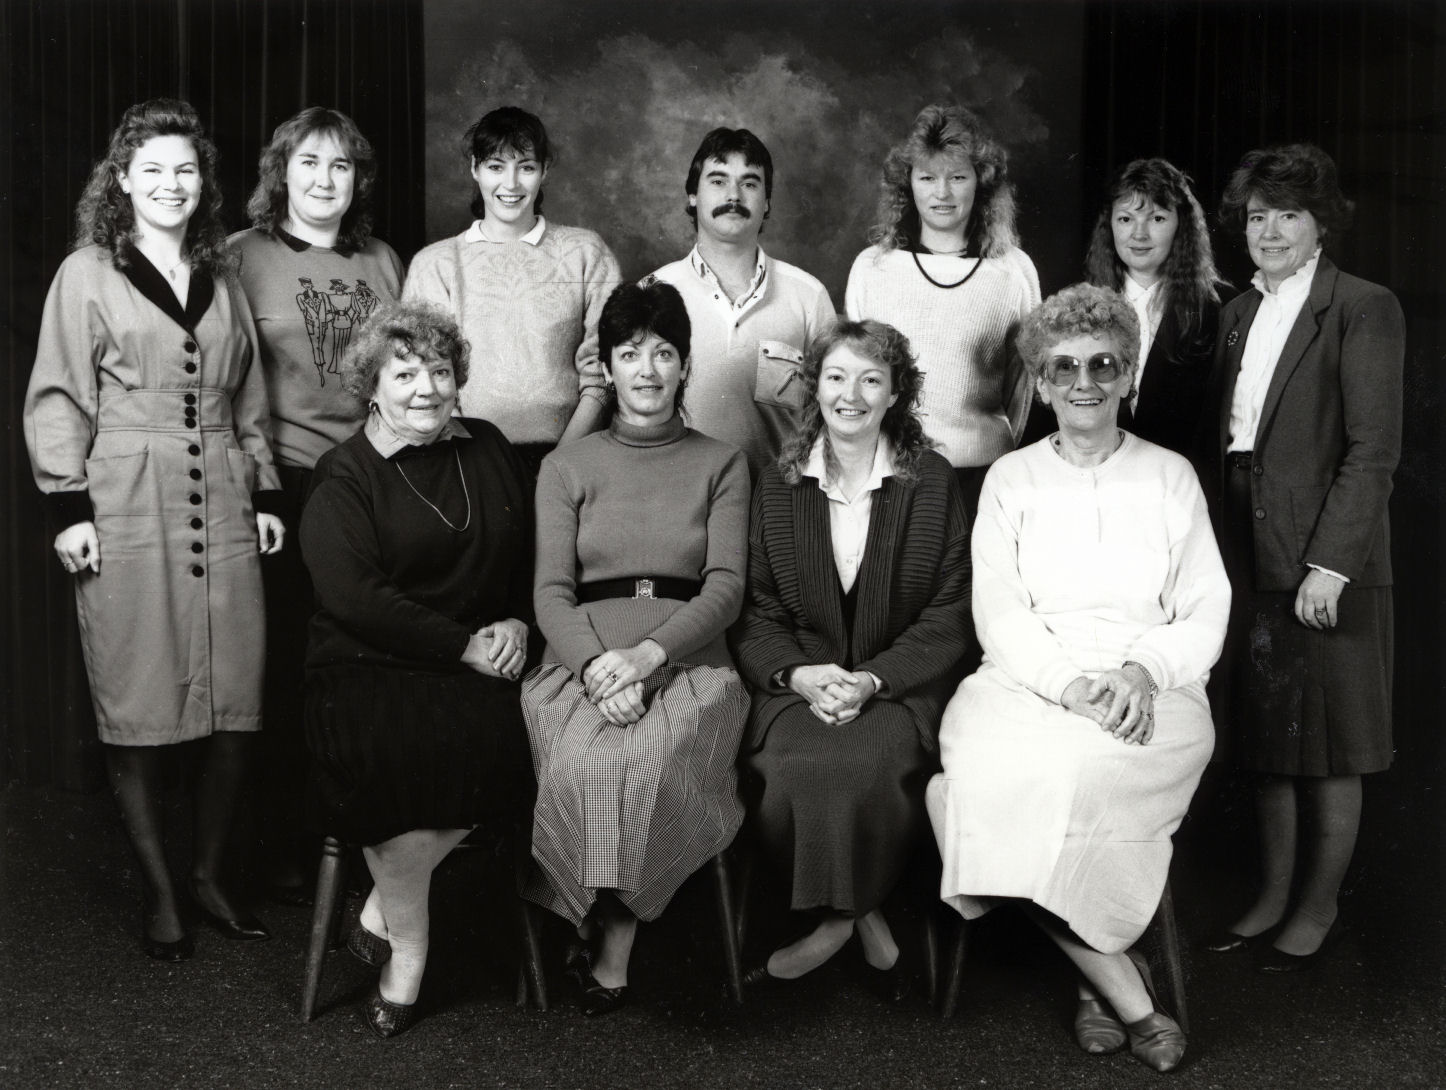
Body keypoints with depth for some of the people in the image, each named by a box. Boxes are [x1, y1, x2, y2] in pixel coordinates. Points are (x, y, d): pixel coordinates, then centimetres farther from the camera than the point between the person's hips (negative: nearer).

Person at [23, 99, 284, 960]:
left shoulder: (222, 279, 17)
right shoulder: (87, 274, 4)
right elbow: (59, 397, 1)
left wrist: (266, 494, 13)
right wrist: (69, 507, -7)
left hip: (224, 516, 4)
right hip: (128, 517, -4)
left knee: (239, 703, 1)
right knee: (140, 710, 0)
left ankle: (213, 873, 17)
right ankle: (160, 894, 12)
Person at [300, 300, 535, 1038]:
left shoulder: (489, 451, 14)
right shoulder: (343, 476, 0)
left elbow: (530, 557, 21)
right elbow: (353, 596, -13)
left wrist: (517, 624, 0)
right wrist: (464, 645, -15)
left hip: (477, 666, 4)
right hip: (367, 668, -3)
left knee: (496, 743, -29)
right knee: (398, 751, -34)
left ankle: (382, 910, -9)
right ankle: (407, 948, -11)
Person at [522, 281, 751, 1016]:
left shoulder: (721, 465, 15)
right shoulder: (565, 467, 17)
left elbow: (726, 588, 3)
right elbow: (551, 591, 5)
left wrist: (648, 654, -15)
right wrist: (596, 664, -15)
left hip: (688, 661, 0)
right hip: (581, 663, 1)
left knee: (646, 760, -33)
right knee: (586, 764, -32)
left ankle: (606, 932, -12)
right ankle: (611, 942, -10)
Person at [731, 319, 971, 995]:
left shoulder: (932, 484, 6)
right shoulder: (778, 487, 11)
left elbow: (949, 616, 2)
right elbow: (756, 611, 9)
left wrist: (872, 680, -12)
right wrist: (798, 673, -12)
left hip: (900, 685, -1)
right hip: (798, 681, 2)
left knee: (868, 761, -32)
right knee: (791, 767, -30)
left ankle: (835, 926, -12)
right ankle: (867, 922, -11)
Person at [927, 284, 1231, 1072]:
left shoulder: (1170, 476, 15)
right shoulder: (1010, 479, 16)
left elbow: (1207, 612, 8)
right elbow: (997, 610, 4)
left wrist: (1143, 670, -13)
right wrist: (1068, 681, -15)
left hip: (1149, 694, -1)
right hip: (1028, 680, 2)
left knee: (1054, 772, -35)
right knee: (987, 752, -32)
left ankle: (1097, 975, -16)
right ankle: (1129, 995, -19)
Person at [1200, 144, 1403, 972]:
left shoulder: (1364, 311, -6)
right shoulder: (1239, 314, 14)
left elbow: (1374, 450, -12)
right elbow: (1227, 439, 12)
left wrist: (1330, 563, -18)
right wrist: (1226, 548, 4)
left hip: (1326, 561, -6)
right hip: (1251, 557, 6)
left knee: (1330, 748, 5)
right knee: (1267, 739, 14)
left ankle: (1318, 912, 18)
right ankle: (1274, 897, 26)